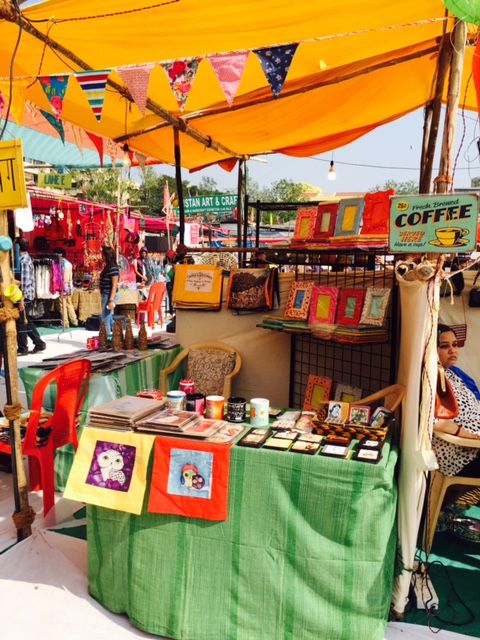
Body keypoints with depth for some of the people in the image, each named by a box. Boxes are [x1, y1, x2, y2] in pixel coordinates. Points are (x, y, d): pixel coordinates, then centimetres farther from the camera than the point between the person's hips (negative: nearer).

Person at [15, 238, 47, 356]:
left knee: (21, 322, 0)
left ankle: (22, 349, 9)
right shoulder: (27, 258, 13)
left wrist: (22, 299, -20)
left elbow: (25, 282, -20)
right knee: (27, 321, 16)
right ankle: (39, 343, 19)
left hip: (25, 296, -9)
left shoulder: (23, 261, -16)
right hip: (29, 296, 9)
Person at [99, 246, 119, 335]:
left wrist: (111, 300, -21)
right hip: (105, 295, 10)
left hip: (109, 296, -10)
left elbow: (115, 285, -19)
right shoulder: (107, 266, 11)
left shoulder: (113, 268, -17)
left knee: (105, 319, -3)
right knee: (109, 317, 17)